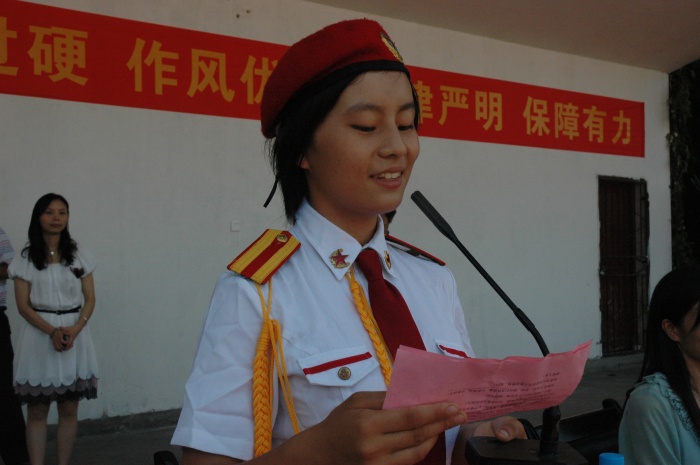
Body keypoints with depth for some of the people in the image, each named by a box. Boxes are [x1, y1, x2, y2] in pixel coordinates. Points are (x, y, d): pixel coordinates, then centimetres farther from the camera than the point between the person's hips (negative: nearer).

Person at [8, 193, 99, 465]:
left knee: (69, 410, 5)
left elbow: (89, 299, 4)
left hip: (75, 335, 1)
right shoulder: (25, 259, 2)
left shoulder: (80, 255, 6)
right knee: (37, 411, 2)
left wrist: (74, 330, -13)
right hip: (39, 336, -1)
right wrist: (52, 331, -16)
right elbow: (23, 305, -2)